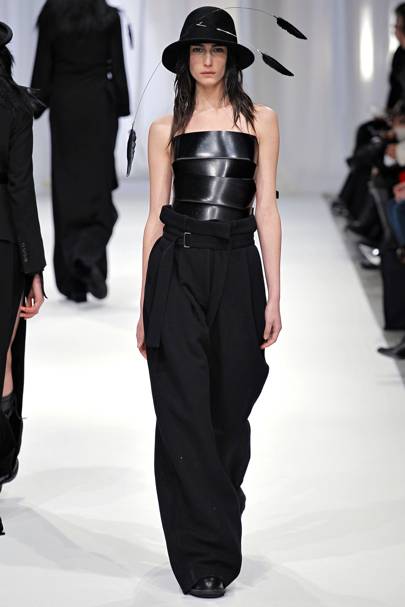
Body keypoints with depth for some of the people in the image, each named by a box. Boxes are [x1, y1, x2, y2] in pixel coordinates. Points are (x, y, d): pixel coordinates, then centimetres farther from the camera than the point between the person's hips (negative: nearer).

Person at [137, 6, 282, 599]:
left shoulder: (259, 120, 9)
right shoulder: (166, 129, 10)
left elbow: (266, 210, 5)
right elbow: (156, 216, 9)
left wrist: (274, 297, -2)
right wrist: (144, 306, 5)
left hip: (237, 268, 0)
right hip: (176, 267, 0)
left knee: (230, 409, 6)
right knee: (183, 410, -6)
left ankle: (218, 535, 25)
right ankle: (204, 555, 0)